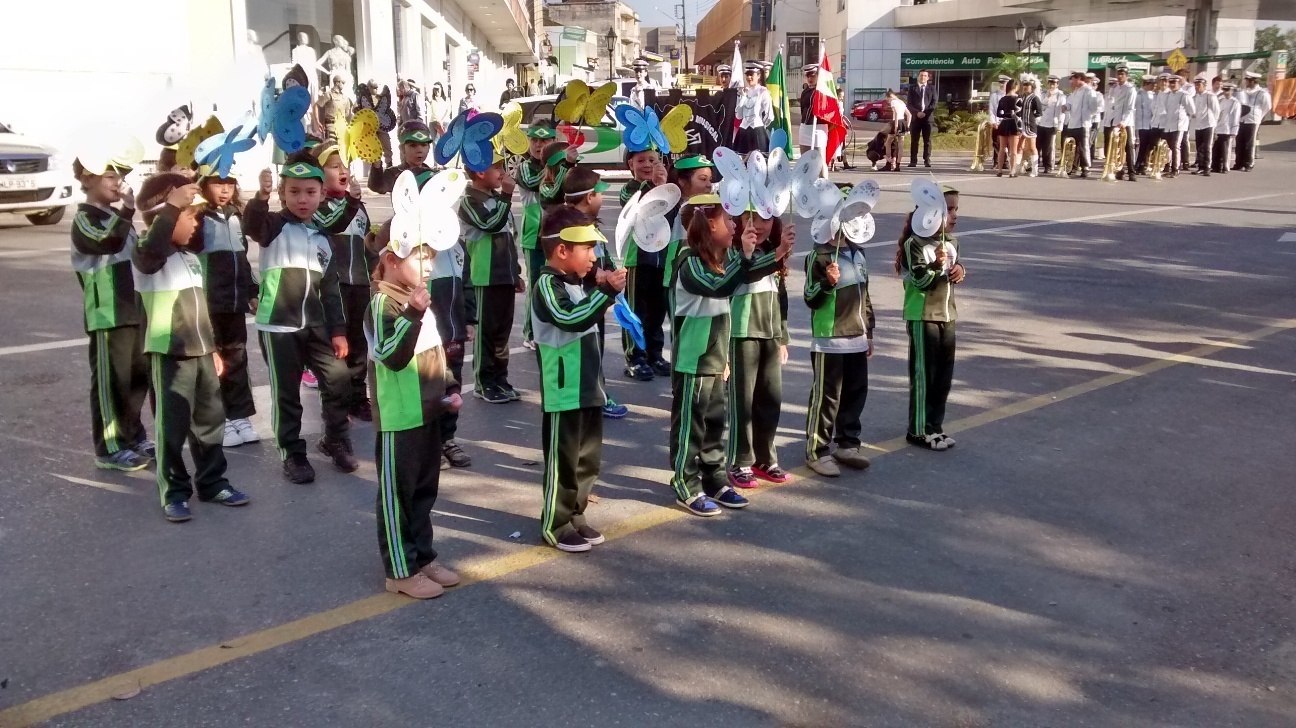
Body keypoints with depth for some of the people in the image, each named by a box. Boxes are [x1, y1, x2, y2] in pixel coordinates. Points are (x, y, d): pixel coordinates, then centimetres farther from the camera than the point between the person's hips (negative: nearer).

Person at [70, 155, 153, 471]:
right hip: (108, 315, -9)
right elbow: (110, 243, -33)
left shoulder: (117, 216, 16)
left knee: (138, 376, 14)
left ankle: (134, 438, 25)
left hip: (133, 311, 9)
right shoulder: (84, 220, -11)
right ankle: (110, 448, 4)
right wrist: (128, 209, -31)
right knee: (111, 381, -3)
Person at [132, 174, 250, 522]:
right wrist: (172, 207, -40)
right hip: (170, 353, -8)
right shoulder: (148, 255, -10)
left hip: (201, 351, 8)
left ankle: (212, 482, 25)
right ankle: (174, 492, 9)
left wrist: (213, 347, 22)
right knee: (173, 424, -1)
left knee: (210, 419, 13)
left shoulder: (191, 258, 16)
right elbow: (151, 250, -39)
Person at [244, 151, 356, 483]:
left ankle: (336, 441, 23)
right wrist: (261, 196, -45)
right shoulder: (275, 225, -1)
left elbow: (330, 289, 13)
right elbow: (252, 223, -26)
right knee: (286, 393, 1)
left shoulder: (322, 239, 13)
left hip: (316, 325, 5)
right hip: (279, 325, -4)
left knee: (339, 381, 3)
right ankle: (293, 454, 14)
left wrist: (338, 329, 7)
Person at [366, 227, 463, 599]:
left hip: (427, 413, 9)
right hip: (399, 418, -9)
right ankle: (401, 571, 11)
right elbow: (393, 356, -29)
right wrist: (412, 315, -37)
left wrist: (450, 388, 11)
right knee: (397, 493, 2)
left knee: (424, 490, 18)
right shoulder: (384, 304, -16)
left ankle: (423, 556, 30)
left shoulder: (418, 300, 12)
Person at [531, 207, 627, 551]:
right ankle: (555, 524, 10)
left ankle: (575, 515, 27)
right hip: (564, 391, -9)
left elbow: (592, 315, 25)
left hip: (589, 386, 9)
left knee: (588, 458, 15)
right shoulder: (547, 284, -14)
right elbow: (572, 318, -29)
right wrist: (607, 290, -31)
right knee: (563, 458, 0)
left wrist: (601, 285, 5)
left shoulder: (579, 281, 12)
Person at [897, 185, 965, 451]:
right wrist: (935, 265, -36)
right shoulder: (915, 244, -15)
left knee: (944, 374, 11)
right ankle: (918, 430, 10)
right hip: (923, 317, -7)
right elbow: (919, 281, -19)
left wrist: (959, 270, -1)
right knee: (923, 375, -1)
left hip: (947, 315, 7)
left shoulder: (952, 242, 8)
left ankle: (935, 425, 23)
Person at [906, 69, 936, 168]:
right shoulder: (912, 88, 10)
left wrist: (925, 113, -11)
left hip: (927, 117, 0)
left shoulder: (932, 89, 11)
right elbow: (908, 103, 3)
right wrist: (917, 112, -12)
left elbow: (934, 103, 3)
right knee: (914, 140, -2)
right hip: (915, 117, 0)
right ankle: (913, 161, -1)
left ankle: (927, 160, 1)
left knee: (927, 140, -1)